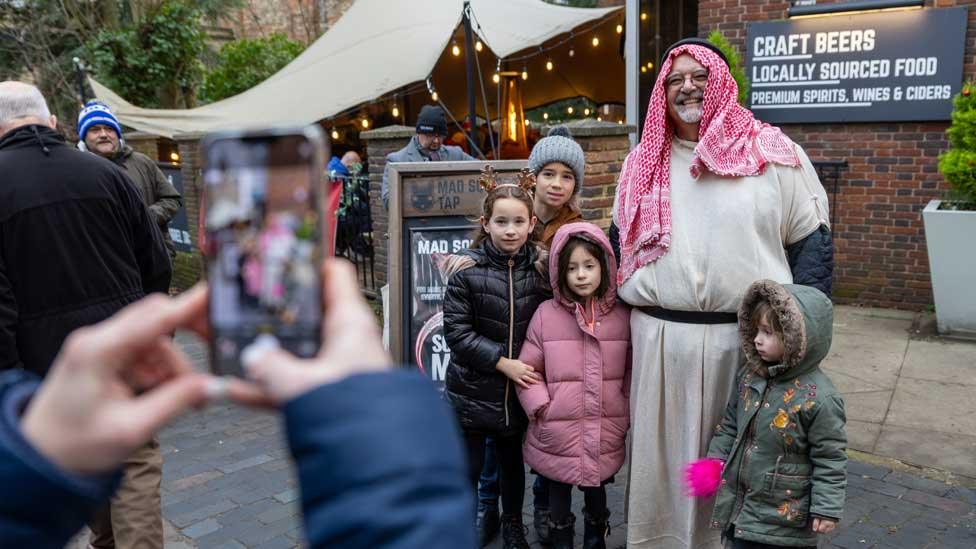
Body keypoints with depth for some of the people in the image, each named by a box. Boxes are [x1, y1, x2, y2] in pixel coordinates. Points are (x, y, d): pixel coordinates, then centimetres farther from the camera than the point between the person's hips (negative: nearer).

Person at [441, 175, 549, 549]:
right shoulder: (466, 270, -12)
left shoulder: (539, 269, -3)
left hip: (517, 391, 3)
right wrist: (503, 362, -17)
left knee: (512, 462, 20)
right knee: (468, 468, 8)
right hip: (471, 389, -3)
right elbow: (456, 331, -13)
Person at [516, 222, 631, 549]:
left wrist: (627, 411, 0)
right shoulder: (546, 314, -7)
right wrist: (541, 407, -10)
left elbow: (632, 370, 5)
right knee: (558, 498, 15)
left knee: (597, 494, 20)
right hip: (558, 433, -1)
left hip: (605, 435, 1)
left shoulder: (623, 316, -2)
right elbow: (529, 368, -2)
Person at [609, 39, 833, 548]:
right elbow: (620, 242, 16)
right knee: (662, 455, 11)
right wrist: (624, 315, 11)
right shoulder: (642, 163, 9)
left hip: (747, 337, -2)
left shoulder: (772, 152, 0)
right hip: (659, 338, 2)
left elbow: (811, 239, 1)